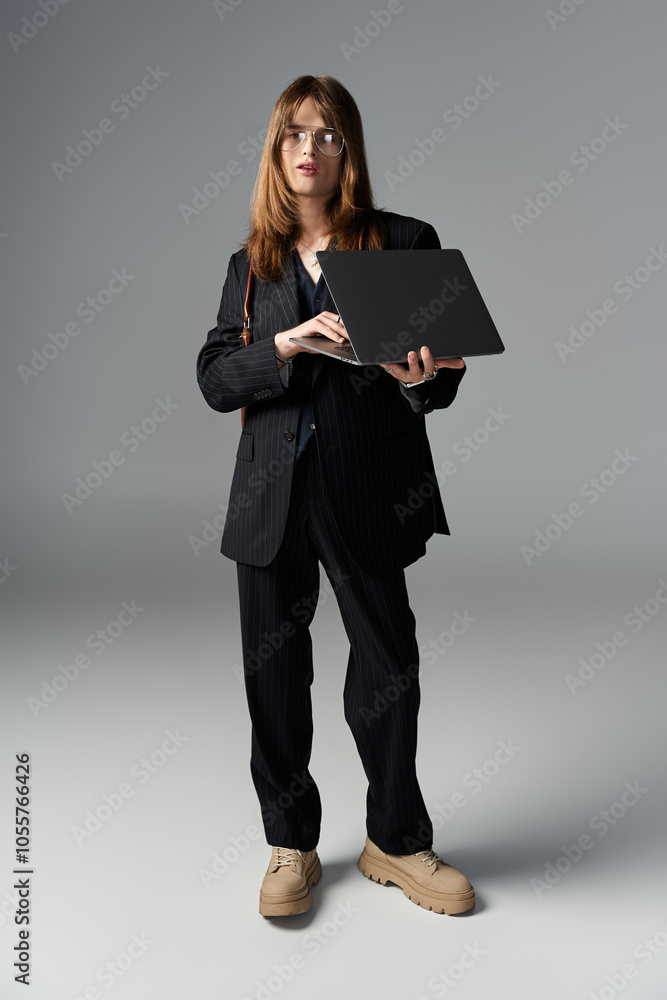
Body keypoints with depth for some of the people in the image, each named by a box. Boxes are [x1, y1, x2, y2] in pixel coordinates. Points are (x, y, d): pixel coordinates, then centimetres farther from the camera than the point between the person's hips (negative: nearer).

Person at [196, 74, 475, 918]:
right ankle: (291, 847, 29)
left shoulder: (405, 243, 5)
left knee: (388, 665, 6)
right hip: (273, 494, 3)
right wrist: (288, 344, -14)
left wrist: (421, 379, -20)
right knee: (274, 672, 9)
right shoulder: (249, 264, 13)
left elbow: (446, 368, 4)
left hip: (369, 490, -2)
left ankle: (396, 841, 29)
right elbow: (214, 379, 3)